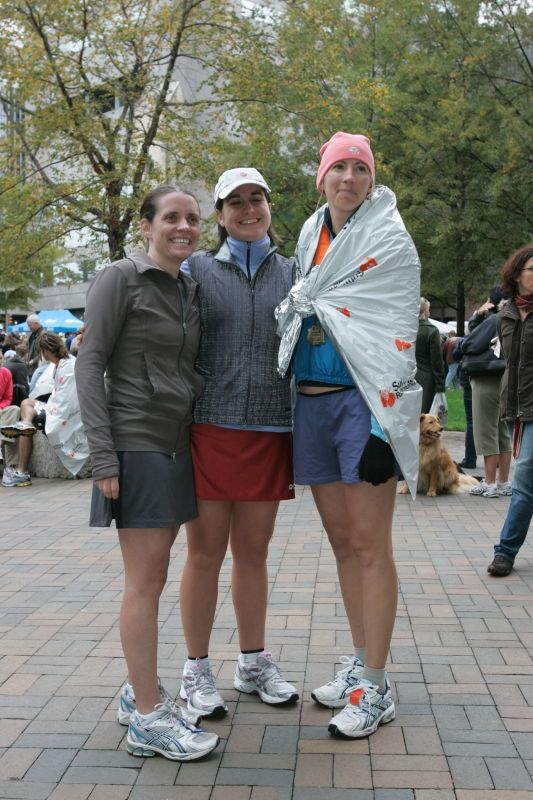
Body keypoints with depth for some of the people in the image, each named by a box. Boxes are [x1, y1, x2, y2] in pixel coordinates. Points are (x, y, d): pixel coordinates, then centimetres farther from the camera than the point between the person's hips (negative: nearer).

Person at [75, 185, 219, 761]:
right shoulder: (119, 279, -5)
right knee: (144, 580, -6)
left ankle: (138, 692, 24)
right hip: (135, 444, -7)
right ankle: (148, 718, 2)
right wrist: (102, 455, -17)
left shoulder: (188, 290, 15)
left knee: (154, 576, 12)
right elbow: (89, 364, -10)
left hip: (178, 446, 7)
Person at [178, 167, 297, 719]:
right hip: (209, 428, -2)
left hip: (270, 431, 3)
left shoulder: (291, 273, 11)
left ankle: (253, 663, 27)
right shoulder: (197, 269, 4)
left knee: (253, 552, 12)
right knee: (205, 551, 3)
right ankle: (197, 671, 17)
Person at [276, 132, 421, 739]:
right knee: (341, 541, 12)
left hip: (362, 400, -6)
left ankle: (375, 688, 5)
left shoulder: (389, 241, -3)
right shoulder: (310, 237, 15)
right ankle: (358, 661, 24)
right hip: (310, 402, 6)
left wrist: (385, 421, -17)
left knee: (369, 546, -4)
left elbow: (397, 337, -11)